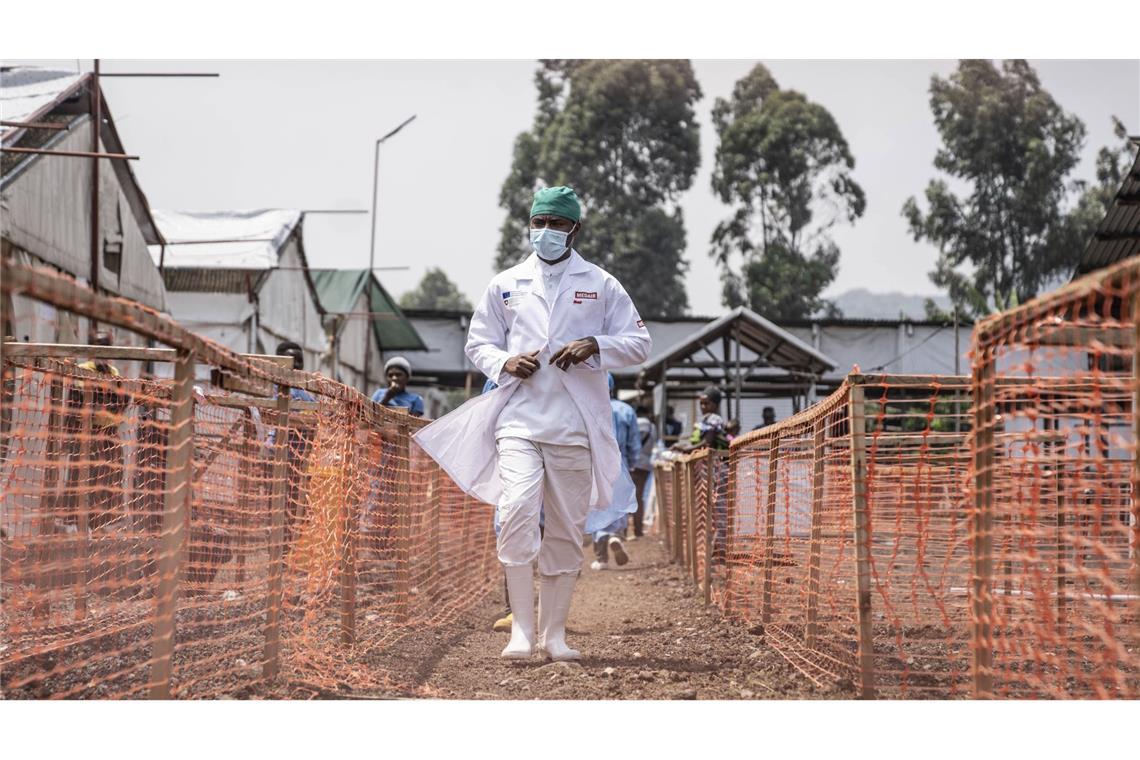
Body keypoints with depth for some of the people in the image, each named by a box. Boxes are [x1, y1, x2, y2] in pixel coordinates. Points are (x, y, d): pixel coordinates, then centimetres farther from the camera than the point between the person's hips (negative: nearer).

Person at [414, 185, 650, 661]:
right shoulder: (506, 285, 12)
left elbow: (639, 343, 9)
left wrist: (594, 346, -10)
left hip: (575, 427, 0)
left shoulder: (601, 286, 9)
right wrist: (505, 364, -4)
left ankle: (554, 633, 13)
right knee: (517, 511, -19)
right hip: (518, 421, 0)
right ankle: (521, 630, -14)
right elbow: (478, 341, 18)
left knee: (566, 529, 4)